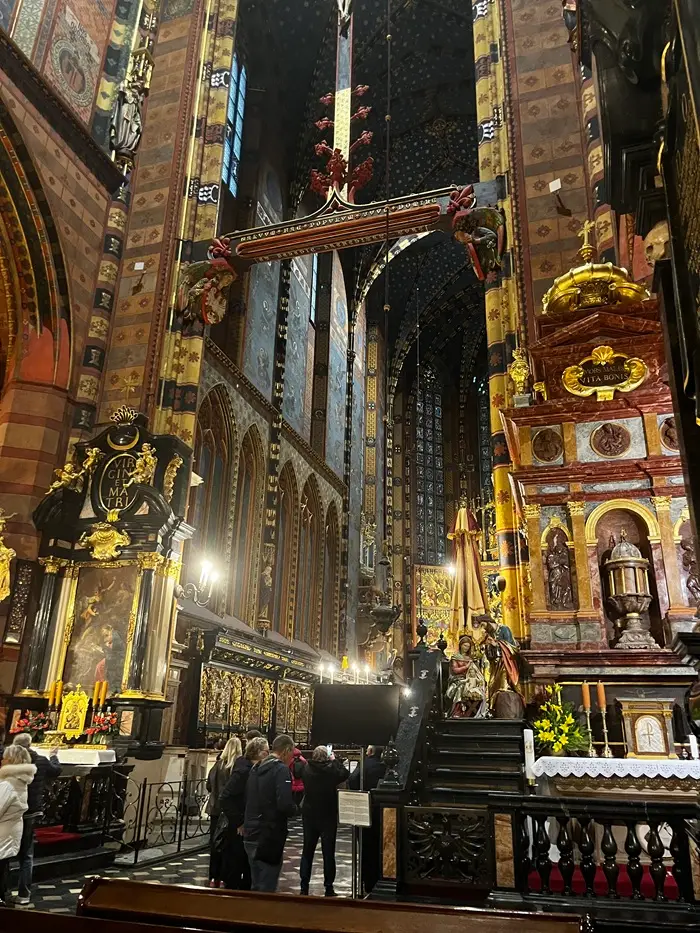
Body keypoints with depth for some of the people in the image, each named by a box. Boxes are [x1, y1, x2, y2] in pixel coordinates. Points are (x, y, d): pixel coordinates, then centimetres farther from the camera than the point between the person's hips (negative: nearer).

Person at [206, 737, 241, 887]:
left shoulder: (218, 764, -3)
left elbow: (209, 786, 4)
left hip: (216, 808, 3)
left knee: (215, 843, 13)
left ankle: (213, 878, 19)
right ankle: (223, 878, 11)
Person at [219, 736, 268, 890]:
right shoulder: (243, 771, -20)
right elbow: (225, 799, -23)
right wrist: (238, 823, -19)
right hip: (238, 831, -8)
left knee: (250, 871, 16)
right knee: (234, 870, 6)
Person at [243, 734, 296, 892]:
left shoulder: (256, 768, 12)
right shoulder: (281, 769, -15)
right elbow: (285, 805, -24)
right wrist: (294, 809, -5)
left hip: (251, 835, 8)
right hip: (269, 838, -8)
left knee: (256, 886, 18)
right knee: (267, 888, 1)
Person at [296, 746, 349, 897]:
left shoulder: (305, 768, -10)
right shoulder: (332, 769, -17)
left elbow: (296, 769, 11)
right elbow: (346, 774, 1)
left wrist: (303, 759, 12)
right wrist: (335, 760, 6)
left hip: (309, 816, 3)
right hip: (329, 817, -2)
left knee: (307, 852, 15)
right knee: (328, 853, 8)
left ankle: (304, 886, 17)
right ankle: (329, 887, 12)